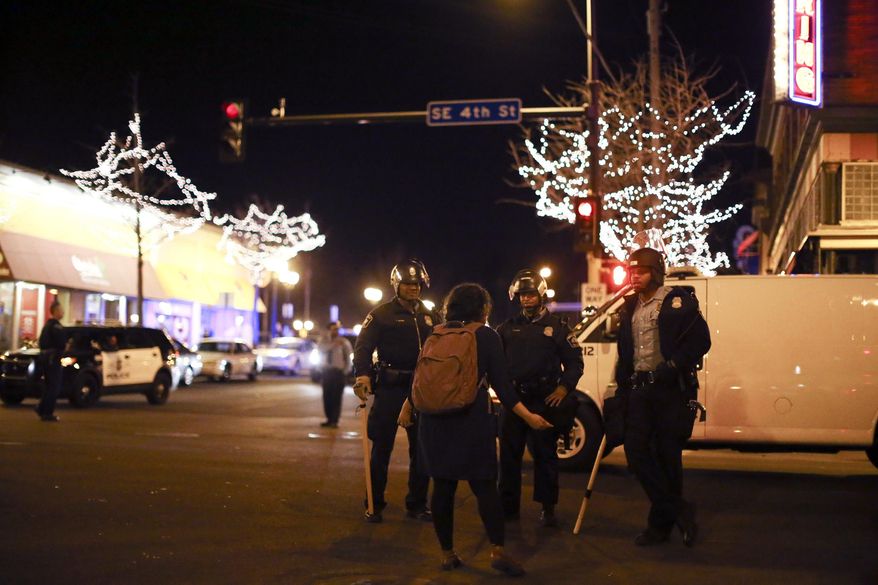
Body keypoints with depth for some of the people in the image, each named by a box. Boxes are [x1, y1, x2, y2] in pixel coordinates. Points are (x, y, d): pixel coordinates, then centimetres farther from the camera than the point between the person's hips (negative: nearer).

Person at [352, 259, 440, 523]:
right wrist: (362, 374, -25)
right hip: (390, 389, -4)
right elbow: (363, 345, -10)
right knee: (382, 447, 0)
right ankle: (374, 504, 8)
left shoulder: (430, 317, 13)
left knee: (422, 448, 8)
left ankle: (417, 504, 18)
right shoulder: (382, 314, -2)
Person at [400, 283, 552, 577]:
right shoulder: (487, 336, -1)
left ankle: (447, 553, 11)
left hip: (436, 419, 3)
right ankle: (498, 551, -9)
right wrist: (528, 416, -1)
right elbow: (501, 383, -5)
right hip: (473, 419, -3)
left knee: (443, 486, 7)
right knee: (484, 485, -1)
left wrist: (407, 409, 24)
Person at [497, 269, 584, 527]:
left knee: (545, 454, 2)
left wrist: (564, 388, -7)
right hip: (513, 399, 3)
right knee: (509, 454, 5)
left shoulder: (556, 326, 5)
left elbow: (574, 361, 5)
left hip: (544, 400, -3)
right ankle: (508, 506, 14)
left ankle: (547, 508, 9)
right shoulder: (507, 328, 12)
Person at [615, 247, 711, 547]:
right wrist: (620, 387, 13)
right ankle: (678, 511, 8)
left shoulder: (678, 301, -4)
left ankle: (662, 522, 11)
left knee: (667, 455, 0)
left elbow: (701, 340, -10)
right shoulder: (630, 307, 16)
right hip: (639, 389, 6)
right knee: (636, 451, -2)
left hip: (671, 389, -6)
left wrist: (674, 365, -19)